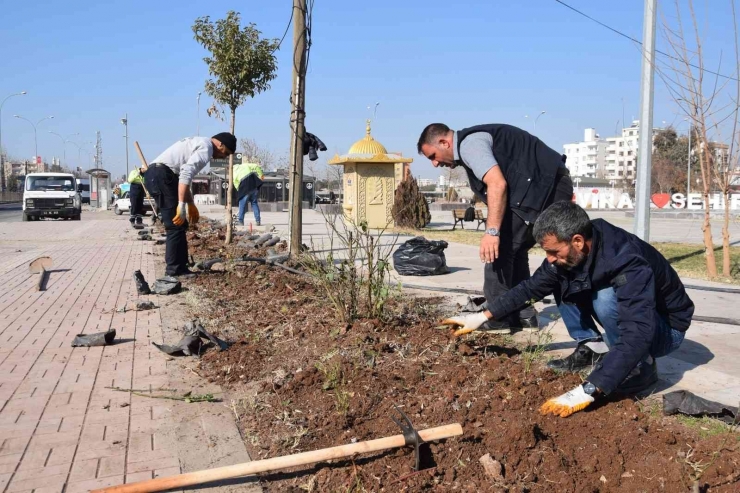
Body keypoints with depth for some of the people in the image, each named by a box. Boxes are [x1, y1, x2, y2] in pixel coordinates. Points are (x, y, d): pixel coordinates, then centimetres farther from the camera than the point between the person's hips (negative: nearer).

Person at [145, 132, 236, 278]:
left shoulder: (198, 143, 26)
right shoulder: (206, 147, -6)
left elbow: (183, 173, 32)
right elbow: (186, 173, -21)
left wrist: (191, 205, 34)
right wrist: (182, 205, -24)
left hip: (155, 174, 10)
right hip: (162, 175, -10)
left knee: (178, 225, 14)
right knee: (176, 225, -4)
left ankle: (178, 267, 19)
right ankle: (175, 269, 1)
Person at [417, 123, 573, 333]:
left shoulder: (469, 144, -10)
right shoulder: (473, 141, 22)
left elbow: (498, 184, -24)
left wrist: (492, 231, -28)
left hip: (542, 187, -11)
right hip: (551, 185, 11)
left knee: (501, 247, -8)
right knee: (514, 248, 16)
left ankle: (498, 318, -2)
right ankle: (523, 315, 18)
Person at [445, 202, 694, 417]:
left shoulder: (628, 264, -38)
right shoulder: (569, 252, -15)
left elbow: (636, 335, -46)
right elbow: (531, 287, -1)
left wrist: (587, 391, -51)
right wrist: (483, 316, -5)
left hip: (665, 326, -6)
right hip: (621, 311, 7)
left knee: (606, 298, -35)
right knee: (561, 280, -7)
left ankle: (642, 366, -13)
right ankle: (594, 349, -1)